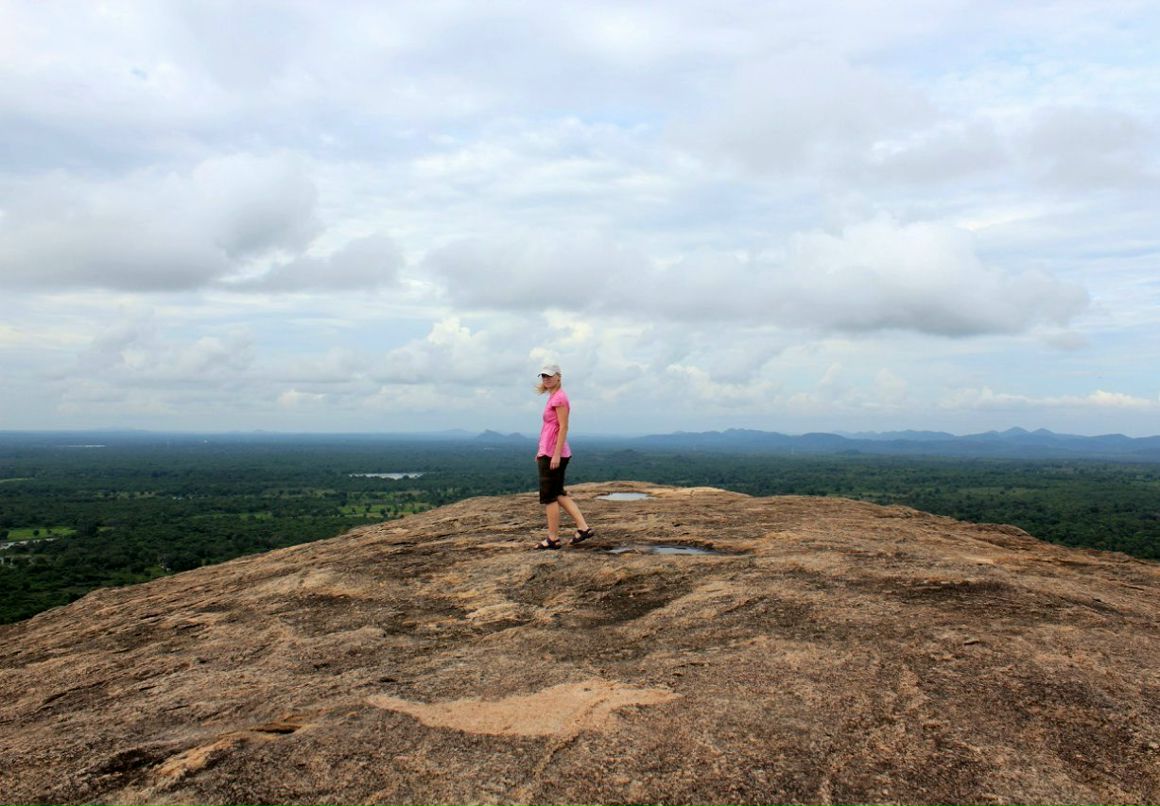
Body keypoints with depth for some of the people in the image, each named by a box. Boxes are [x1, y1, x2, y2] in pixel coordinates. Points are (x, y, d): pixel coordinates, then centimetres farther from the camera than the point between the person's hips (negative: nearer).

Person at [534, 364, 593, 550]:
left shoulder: (559, 398, -13)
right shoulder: (554, 397, 14)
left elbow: (563, 428, -18)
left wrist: (556, 455, -21)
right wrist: (541, 451, 19)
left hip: (554, 454, -10)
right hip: (548, 453, 10)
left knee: (549, 496, -1)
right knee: (558, 493, 14)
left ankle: (553, 538, 7)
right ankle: (583, 527, 12)